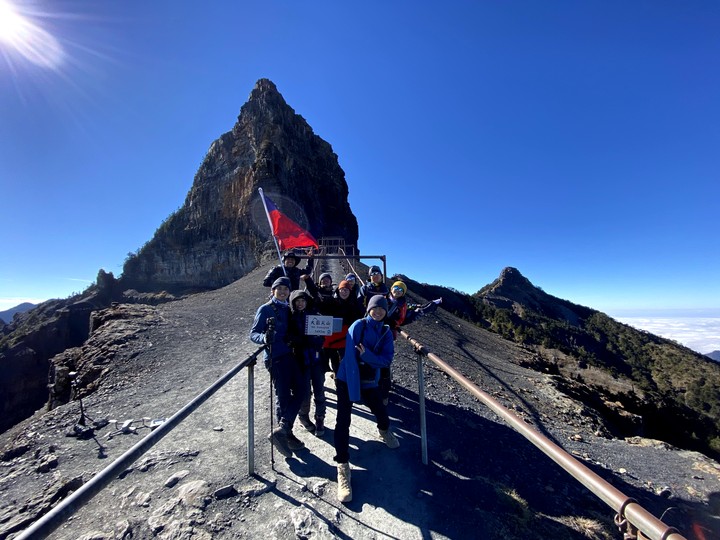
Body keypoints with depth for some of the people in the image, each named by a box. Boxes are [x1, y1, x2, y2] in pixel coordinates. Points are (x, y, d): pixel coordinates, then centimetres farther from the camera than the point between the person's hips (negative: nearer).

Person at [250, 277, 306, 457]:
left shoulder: (287, 309, 14)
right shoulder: (265, 309, -5)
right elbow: (253, 334, -9)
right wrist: (264, 338, -27)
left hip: (289, 355, 7)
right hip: (275, 357, -7)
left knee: (300, 389, 4)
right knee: (283, 396, -1)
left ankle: (283, 429, 11)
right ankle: (285, 434, 12)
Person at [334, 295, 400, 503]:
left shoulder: (386, 333, -2)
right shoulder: (358, 326, -15)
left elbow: (387, 360, -10)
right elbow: (350, 358, -20)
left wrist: (367, 355, -27)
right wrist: (354, 388, -24)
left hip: (370, 382, 4)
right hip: (347, 380, -4)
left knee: (381, 412, 13)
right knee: (343, 420, -8)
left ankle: (385, 432, 48)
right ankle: (342, 466, 5)